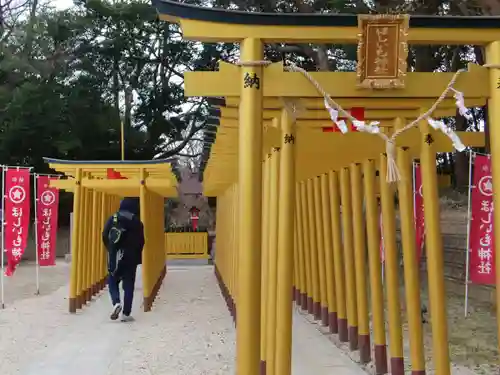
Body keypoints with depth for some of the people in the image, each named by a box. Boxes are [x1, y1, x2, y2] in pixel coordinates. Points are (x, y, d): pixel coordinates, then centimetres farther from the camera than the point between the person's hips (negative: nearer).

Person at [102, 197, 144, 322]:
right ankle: (126, 314, 4)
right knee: (128, 286, 5)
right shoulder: (137, 222, -5)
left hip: (114, 257, 1)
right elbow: (140, 242, -5)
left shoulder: (113, 218, 1)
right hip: (130, 258, -1)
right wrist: (138, 257, 9)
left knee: (113, 282, 16)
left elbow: (104, 236, 2)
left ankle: (116, 303, -10)